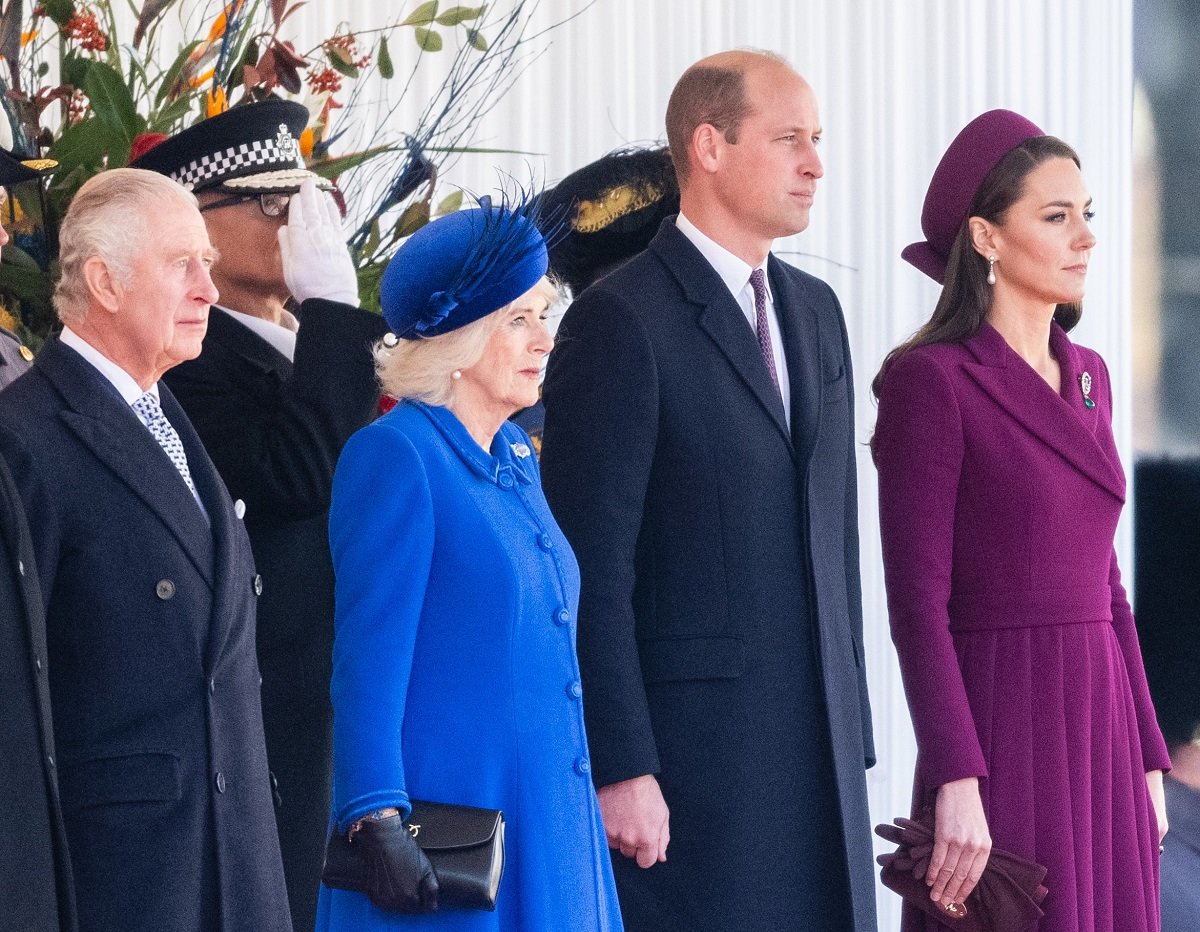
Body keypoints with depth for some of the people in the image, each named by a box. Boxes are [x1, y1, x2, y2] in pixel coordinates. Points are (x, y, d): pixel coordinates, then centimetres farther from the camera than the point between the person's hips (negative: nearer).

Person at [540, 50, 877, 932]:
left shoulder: (814, 312, 15)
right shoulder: (621, 320, -8)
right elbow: (593, 567, -12)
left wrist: (853, 736, 15)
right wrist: (620, 769, -16)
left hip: (817, 753, 7)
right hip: (689, 752, -7)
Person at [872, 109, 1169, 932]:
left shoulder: (1087, 378, 14)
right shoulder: (931, 380, -9)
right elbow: (918, 600, -13)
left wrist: (1147, 758, 14)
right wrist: (956, 785, -20)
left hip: (1100, 736, 7)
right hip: (1000, 738, -7)